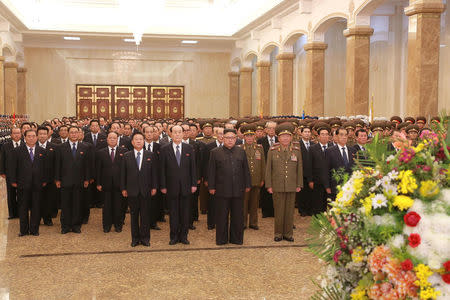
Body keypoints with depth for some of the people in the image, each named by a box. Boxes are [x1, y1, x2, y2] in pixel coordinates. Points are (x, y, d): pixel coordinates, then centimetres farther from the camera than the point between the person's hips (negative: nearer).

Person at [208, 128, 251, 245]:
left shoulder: (241, 152, 11)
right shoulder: (215, 152, 3)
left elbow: (246, 170, 12)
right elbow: (211, 171, 1)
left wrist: (247, 185, 9)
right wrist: (211, 187, -3)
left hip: (238, 190, 2)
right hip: (222, 190, -2)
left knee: (238, 216, 8)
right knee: (222, 216, 5)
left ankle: (236, 239, 19)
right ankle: (221, 239, 15)